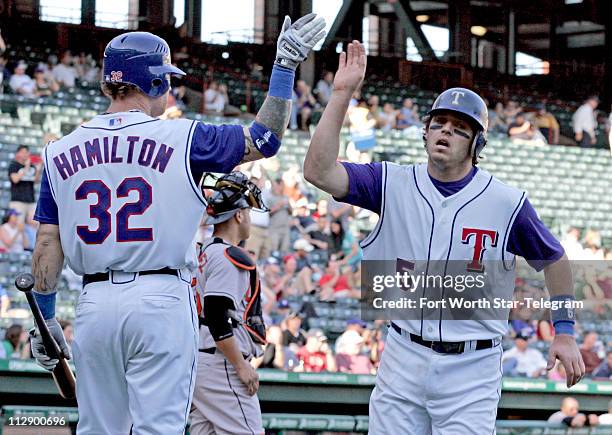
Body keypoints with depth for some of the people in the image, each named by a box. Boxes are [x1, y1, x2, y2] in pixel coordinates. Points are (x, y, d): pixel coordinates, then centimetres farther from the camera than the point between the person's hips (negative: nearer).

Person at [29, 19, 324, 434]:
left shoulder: (61, 152, 6)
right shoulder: (181, 139, -3)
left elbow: (48, 246, 7)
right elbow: (264, 139, 4)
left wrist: (46, 319, 15)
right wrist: (285, 66, 9)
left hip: (94, 303, 3)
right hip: (160, 302, -3)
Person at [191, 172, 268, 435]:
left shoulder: (203, 253, 17)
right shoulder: (229, 257, -11)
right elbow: (218, 317, -20)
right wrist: (242, 367, -17)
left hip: (198, 361, 10)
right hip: (222, 363, -10)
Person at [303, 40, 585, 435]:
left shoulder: (507, 203, -5)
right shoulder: (393, 184, 0)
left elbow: (554, 260, 9)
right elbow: (319, 171, -11)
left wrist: (565, 332, 5)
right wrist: (342, 94, -16)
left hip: (472, 369, -3)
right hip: (404, 358, 3)